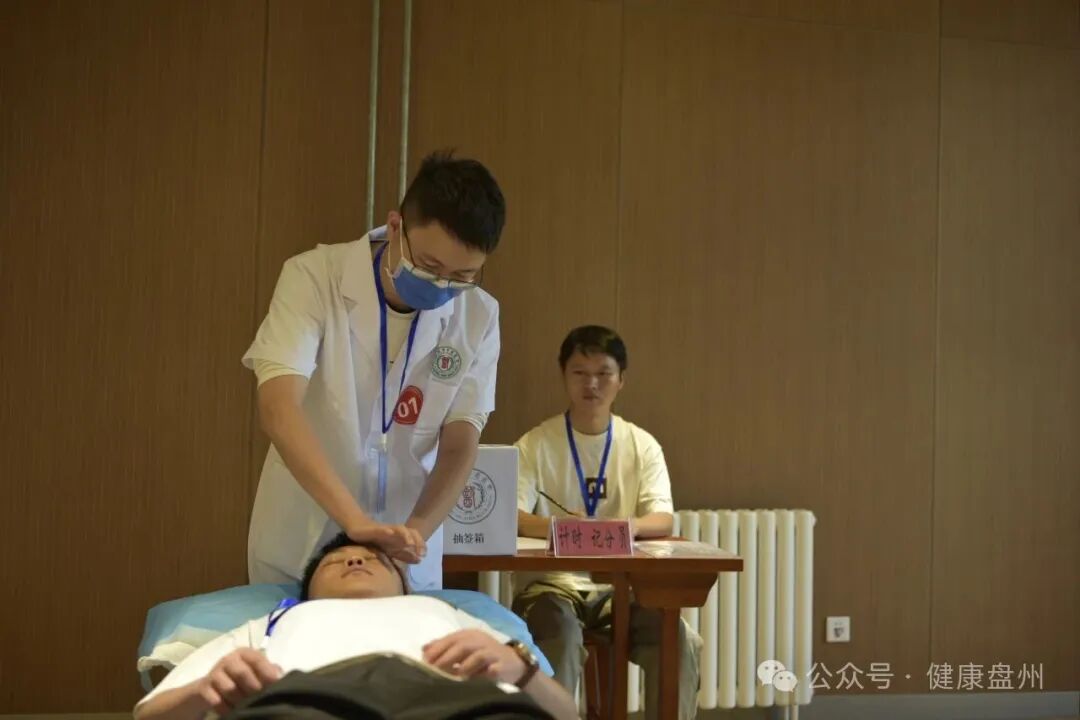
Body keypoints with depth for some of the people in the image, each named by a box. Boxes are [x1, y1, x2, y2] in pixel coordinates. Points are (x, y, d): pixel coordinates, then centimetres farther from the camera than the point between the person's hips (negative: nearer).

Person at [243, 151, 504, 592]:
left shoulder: (478, 317, -9)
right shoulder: (314, 278, -17)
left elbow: (459, 446, -7)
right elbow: (278, 410, -27)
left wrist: (415, 532, -24)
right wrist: (354, 519, -38)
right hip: (297, 547, -1)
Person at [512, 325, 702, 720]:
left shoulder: (643, 446, 7)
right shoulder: (535, 444, 0)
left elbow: (663, 520, -3)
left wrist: (631, 526, -28)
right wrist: (557, 526, -32)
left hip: (621, 583, 2)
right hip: (551, 581, -2)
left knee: (680, 640, -25)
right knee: (561, 639, -35)